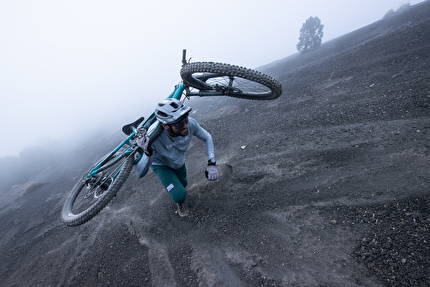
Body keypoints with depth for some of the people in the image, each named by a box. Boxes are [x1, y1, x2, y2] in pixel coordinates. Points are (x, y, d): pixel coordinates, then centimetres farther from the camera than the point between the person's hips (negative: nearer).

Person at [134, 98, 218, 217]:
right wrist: (147, 154, -60)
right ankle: (180, 202, 22)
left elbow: (207, 137, -16)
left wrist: (211, 163, -27)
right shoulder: (154, 139, -45)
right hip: (161, 165, -3)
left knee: (183, 184, 27)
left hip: (179, 162, 4)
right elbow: (140, 174, -39)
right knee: (179, 195, -17)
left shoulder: (190, 123, -37)